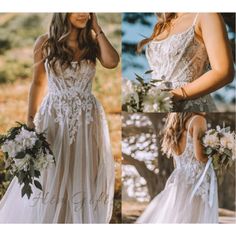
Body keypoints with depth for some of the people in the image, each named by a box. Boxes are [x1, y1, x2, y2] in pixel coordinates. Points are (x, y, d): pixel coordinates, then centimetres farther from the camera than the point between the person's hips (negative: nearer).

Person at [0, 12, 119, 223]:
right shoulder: (45, 43, -4)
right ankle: (47, 220, 27)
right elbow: (38, 83, 3)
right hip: (54, 118, -1)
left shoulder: (92, 41, -1)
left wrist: (97, 29, -11)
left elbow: (112, 62, -20)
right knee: (49, 176, 10)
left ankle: (82, 220, 25)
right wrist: (31, 119, -1)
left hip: (87, 120, 1)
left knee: (84, 176, 10)